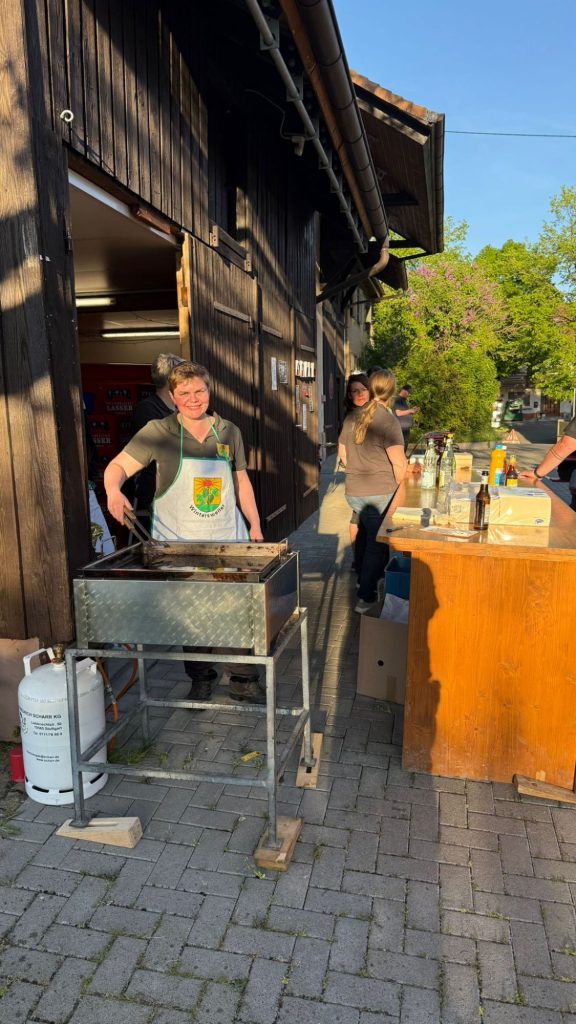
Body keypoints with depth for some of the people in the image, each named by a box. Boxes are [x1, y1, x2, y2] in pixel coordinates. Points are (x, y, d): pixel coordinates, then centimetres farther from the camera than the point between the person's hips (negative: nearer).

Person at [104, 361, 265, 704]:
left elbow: (241, 481, 14)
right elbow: (118, 466, -7)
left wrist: (255, 524, 11)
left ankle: (244, 681, 20)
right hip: (179, 542, -2)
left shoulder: (228, 432, 6)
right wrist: (114, 491, -28)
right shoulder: (159, 432, -4)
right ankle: (201, 679, 28)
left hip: (227, 537, 2)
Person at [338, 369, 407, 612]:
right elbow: (399, 463, -18)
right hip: (380, 493, -6)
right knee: (378, 541, 5)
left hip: (353, 492, 6)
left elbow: (343, 453, 15)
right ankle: (366, 597, 10)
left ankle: (363, 578, 39)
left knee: (365, 530, 26)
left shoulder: (352, 418, 4)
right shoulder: (388, 420, -15)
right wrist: (397, 487, 0)